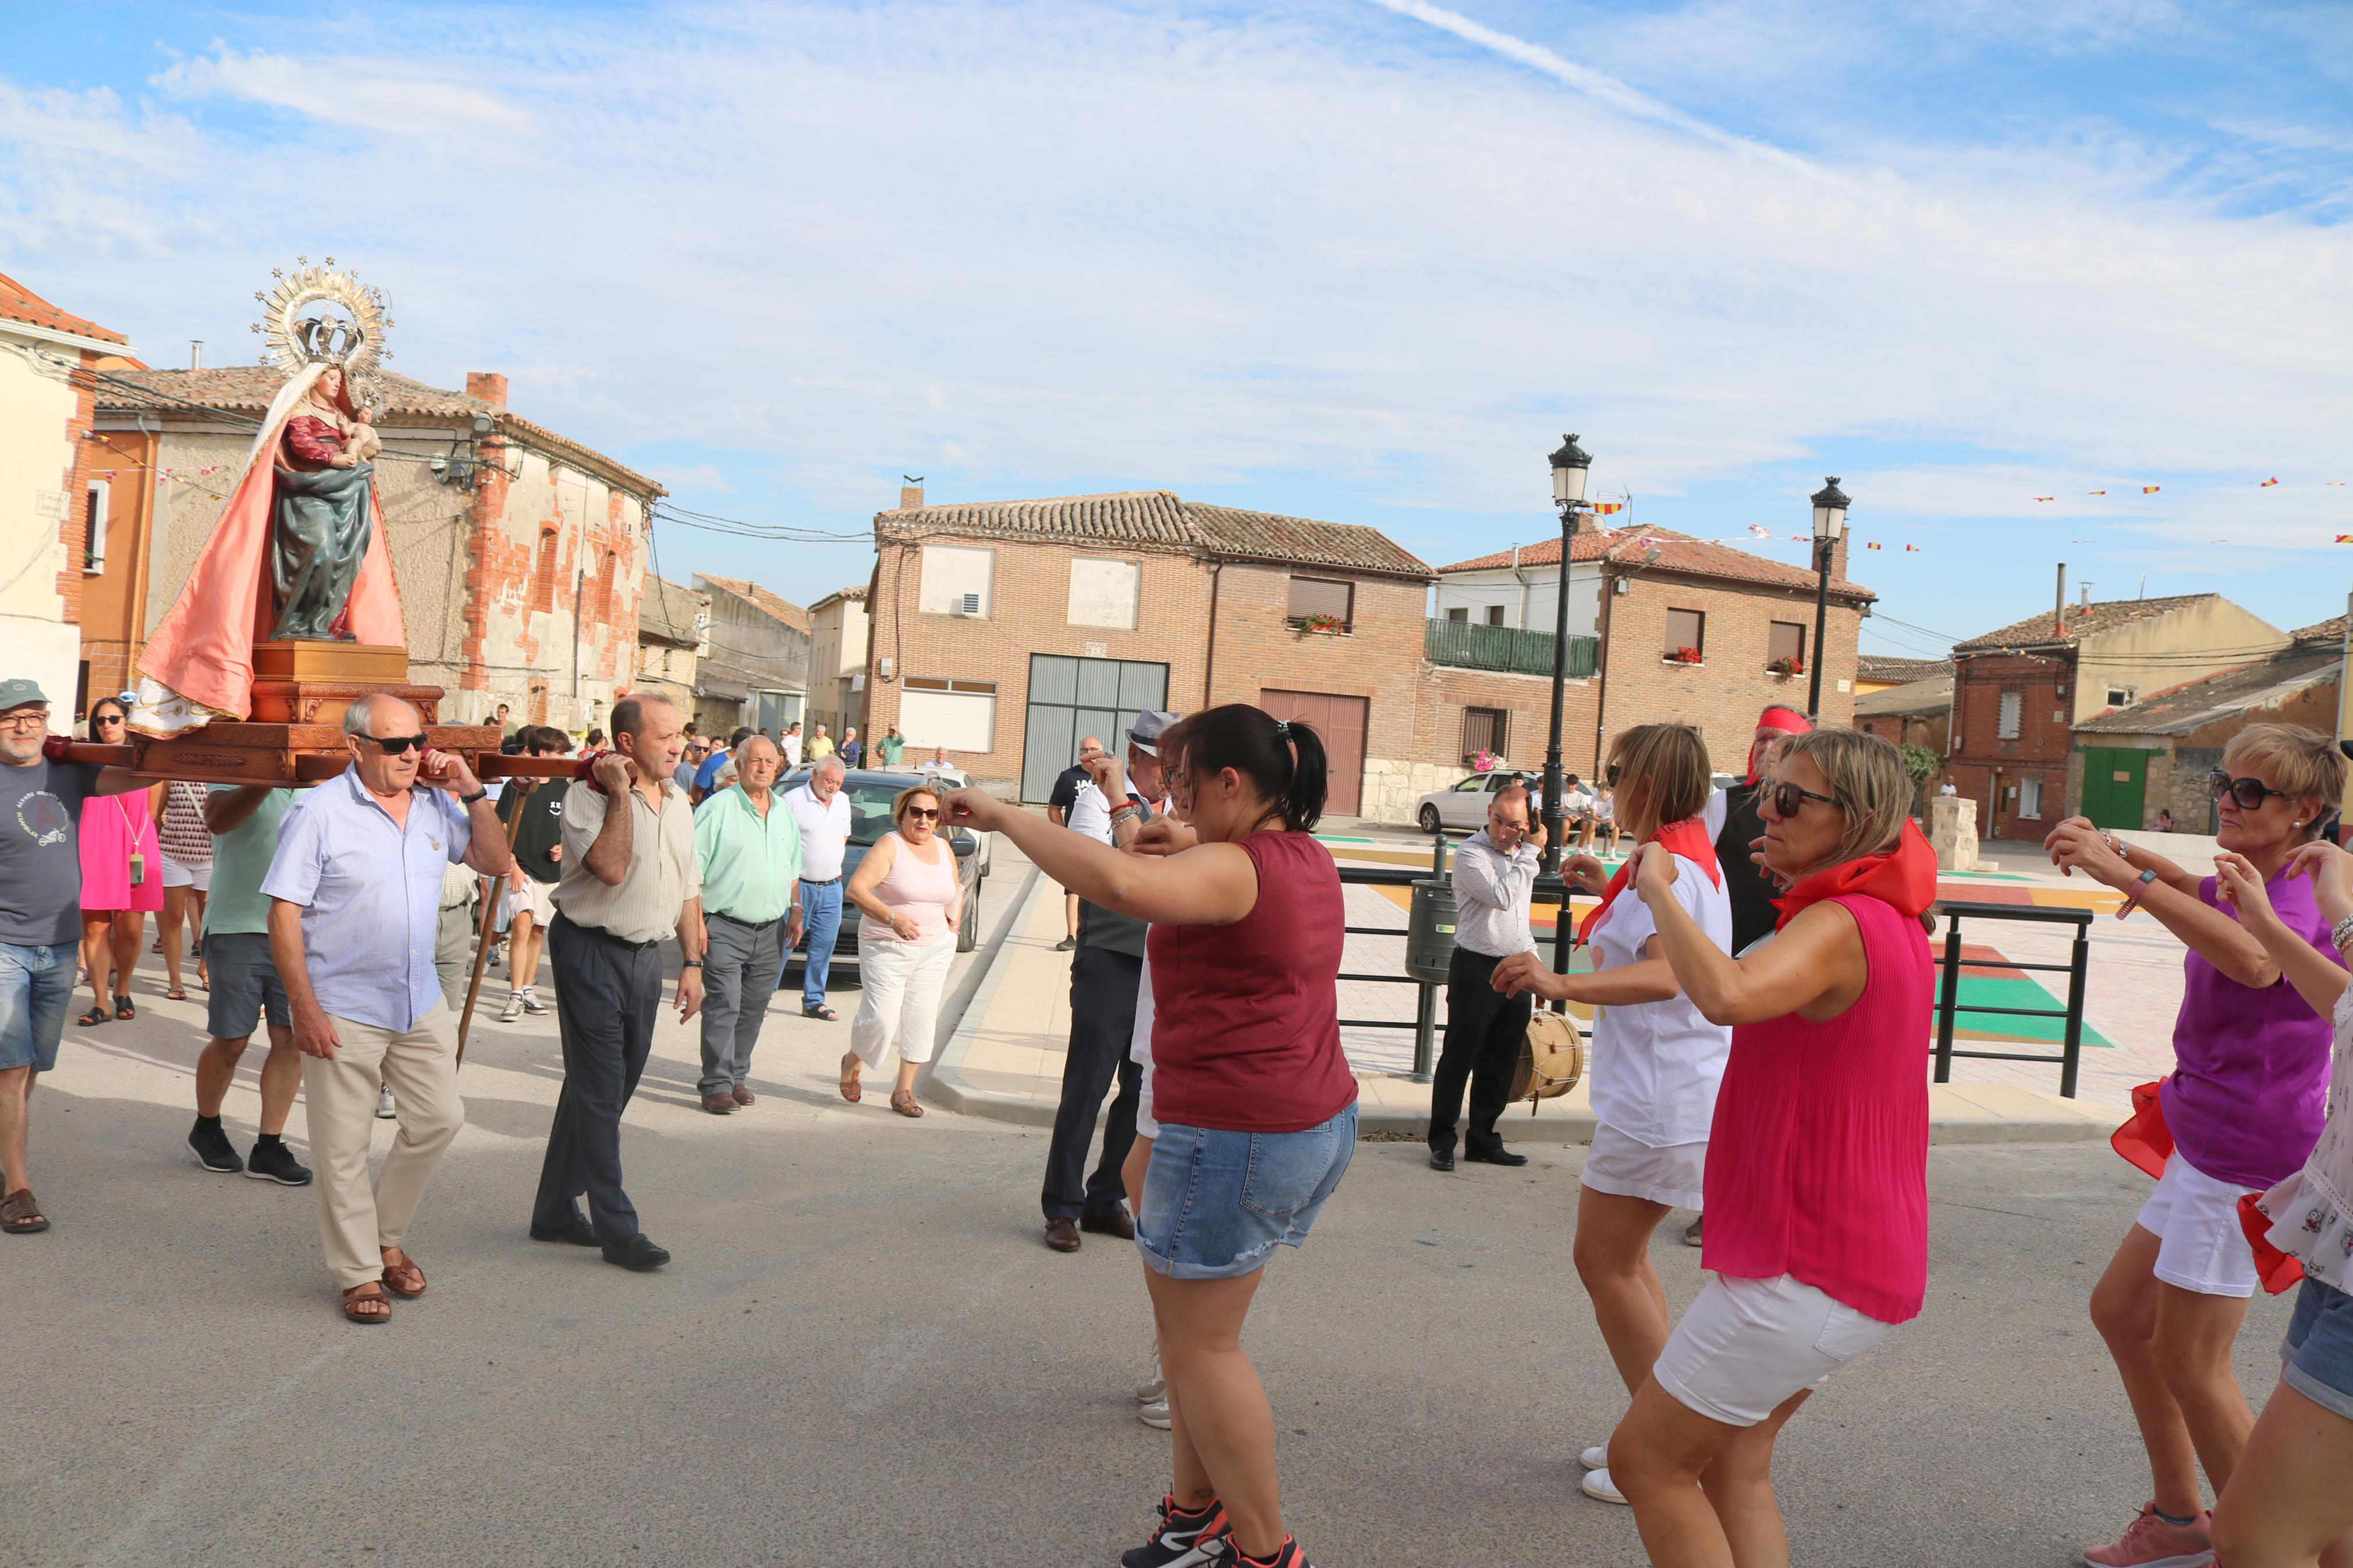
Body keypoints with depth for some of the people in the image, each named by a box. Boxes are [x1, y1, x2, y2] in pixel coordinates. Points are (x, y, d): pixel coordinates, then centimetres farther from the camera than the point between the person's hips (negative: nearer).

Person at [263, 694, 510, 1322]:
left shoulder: (434, 804, 3)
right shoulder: (320, 811, -12)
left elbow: (495, 862, 9)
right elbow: (284, 914, -13)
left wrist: (472, 793, -6)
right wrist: (304, 1009, -17)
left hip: (421, 1004, 5)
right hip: (343, 1011, -5)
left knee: (439, 1118, 11)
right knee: (343, 1150, 4)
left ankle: (387, 1236, 32)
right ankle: (359, 1274, 18)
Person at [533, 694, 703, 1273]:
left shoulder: (678, 803, 10)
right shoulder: (587, 797, -12)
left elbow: (688, 889, 15)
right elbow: (610, 867, -28)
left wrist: (692, 963, 12)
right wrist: (620, 793, -23)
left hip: (647, 956, 7)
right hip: (591, 950, -7)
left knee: (602, 1090, 14)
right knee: (599, 1093, -4)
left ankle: (556, 1212, 26)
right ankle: (617, 1230, 2)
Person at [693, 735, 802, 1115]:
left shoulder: (784, 814, 15)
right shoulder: (719, 808, -6)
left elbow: (792, 870, 26)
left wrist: (795, 910, 17)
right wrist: (696, 919, -15)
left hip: (770, 931, 6)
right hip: (725, 928, -6)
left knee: (754, 1008, 9)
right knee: (723, 1006, -9)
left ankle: (737, 1075, 20)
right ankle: (717, 1084, -6)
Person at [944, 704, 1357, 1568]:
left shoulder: (1233, 870, -20)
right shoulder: (1310, 859, 9)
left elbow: (1116, 883, -38)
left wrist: (1004, 814, -26)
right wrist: (1190, 845, 14)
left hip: (1236, 1133, -10)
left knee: (1201, 1346, 4)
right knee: (1187, 1316, 20)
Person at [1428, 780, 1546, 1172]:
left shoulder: (1522, 854, 12)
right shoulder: (1471, 853, -11)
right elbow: (1502, 896, -25)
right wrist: (1531, 851, -18)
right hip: (1475, 968, -7)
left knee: (1500, 1063, 12)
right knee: (1459, 1057, 0)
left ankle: (1483, 1140, 22)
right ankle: (1441, 1141, 9)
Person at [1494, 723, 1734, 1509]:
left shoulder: (1665, 867, -18)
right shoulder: (1698, 858, 14)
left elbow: (1662, 975, -35)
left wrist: (1562, 985, -45)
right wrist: (1611, 892, 25)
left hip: (1659, 1098, -11)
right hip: (1687, 1087, 11)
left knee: (1604, 1262, -1)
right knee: (1622, 1258, 19)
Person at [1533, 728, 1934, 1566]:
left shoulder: (1839, 925, -21)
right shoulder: (1895, 922, 11)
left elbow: (1725, 995, -42)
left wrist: (1658, 886, -28)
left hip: (1806, 1268, -10)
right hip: (1868, 1255, 10)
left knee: (1643, 1459, 2)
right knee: (1732, 1464, 19)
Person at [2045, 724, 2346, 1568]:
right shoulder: (2248, 885, 7)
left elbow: (2254, 960, -45)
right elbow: (2193, 890, 31)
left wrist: (2122, 872, -46)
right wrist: (2117, 849, 9)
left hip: (2244, 1156, -10)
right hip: (2207, 1146, 10)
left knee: (2189, 1362, 0)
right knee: (2119, 1310, 17)